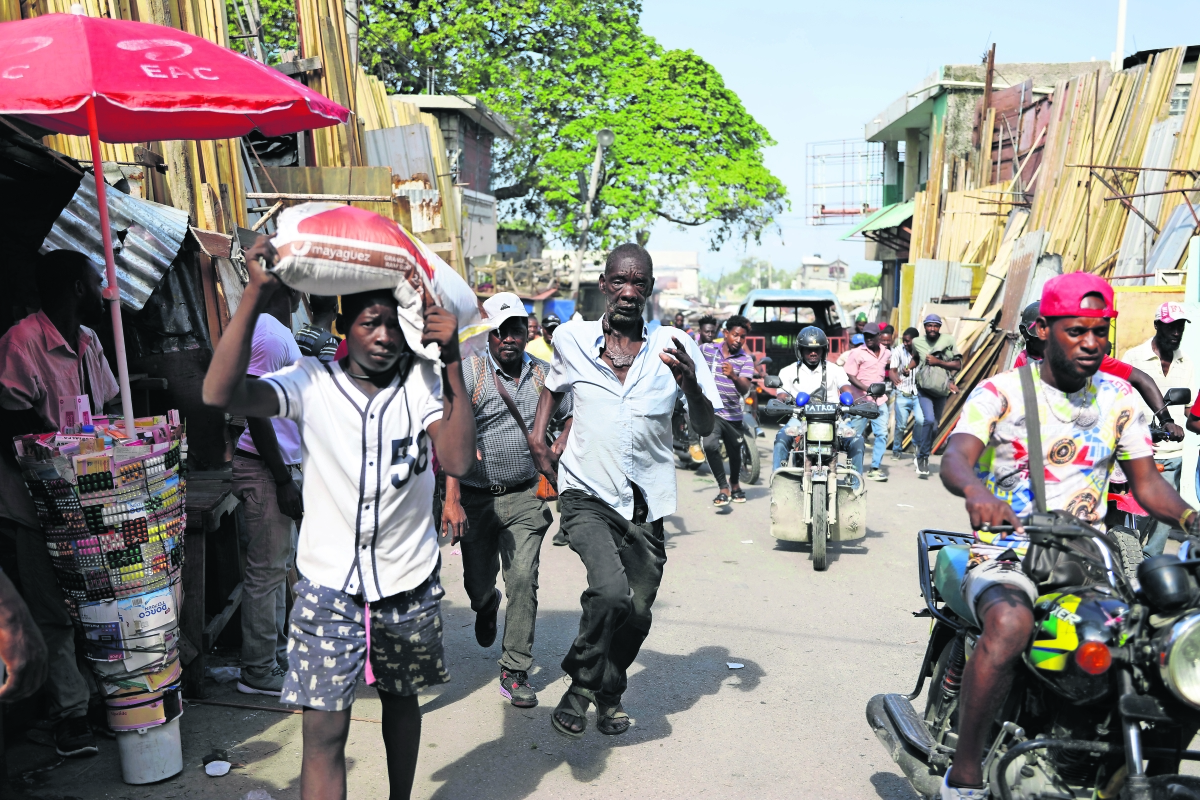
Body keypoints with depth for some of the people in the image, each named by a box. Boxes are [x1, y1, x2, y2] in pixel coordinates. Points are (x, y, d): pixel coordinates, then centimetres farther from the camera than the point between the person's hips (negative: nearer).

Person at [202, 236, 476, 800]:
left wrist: (452, 360, -25)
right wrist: (256, 295, -27)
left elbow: (457, 460, -20)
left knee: (400, 698, 23)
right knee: (324, 732, -2)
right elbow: (221, 394, -24)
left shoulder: (424, 383, -5)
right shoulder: (311, 383, -8)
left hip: (409, 583, 2)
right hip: (329, 584, -2)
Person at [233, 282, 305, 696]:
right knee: (267, 569, -2)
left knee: (278, 564, 17)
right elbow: (255, 411, -22)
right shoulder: (269, 334, -16)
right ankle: (259, 671, 8)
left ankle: (278, 651, 29)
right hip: (265, 467, -11)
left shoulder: (281, 332, 16)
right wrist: (284, 481, -22)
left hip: (280, 464, 11)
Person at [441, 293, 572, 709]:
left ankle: (515, 672, 8)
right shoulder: (469, 371, -8)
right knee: (478, 586, 9)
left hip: (525, 497, 1)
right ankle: (487, 606, 47)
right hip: (476, 497, -1)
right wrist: (452, 499, -23)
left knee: (523, 581, -6)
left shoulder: (544, 374, 3)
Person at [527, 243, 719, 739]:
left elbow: (705, 430, -3)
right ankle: (580, 686, 3)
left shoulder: (673, 347, -3)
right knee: (611, 592, -24)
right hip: (588, 496, -2)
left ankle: (609, 692, 39)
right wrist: (538, 433, 10)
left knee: (637, 614, 9)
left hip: (645, 504, 2)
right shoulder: (571, 339, -1)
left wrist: (691, 384, -22)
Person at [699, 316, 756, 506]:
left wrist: (734, 376, -38)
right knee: (710, 445, -25)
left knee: (735, 454, 14)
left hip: (733, 414, 1)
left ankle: (735, 484, 43)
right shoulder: (706, 349, -2)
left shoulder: (746, 359, -6)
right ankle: (723, 488, -12)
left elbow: (745, 389, -20)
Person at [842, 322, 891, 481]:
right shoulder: (857, 353, -6)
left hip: (880, 400, 4)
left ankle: (875, 468, -1)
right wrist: (867, 389, -23)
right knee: (857, 435, 4)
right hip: (860, 400, -4)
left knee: (882, 433, -5)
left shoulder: (886, 353, 9)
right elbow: (851, 376, -11)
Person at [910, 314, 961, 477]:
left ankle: (923, 454, 31)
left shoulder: (948, 340, -5)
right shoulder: (917, 342, 3)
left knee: (934, 426, 10)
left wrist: (937, 362, -17)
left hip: (941, 390, 1)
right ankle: (923, 457, -10)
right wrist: (908, 367, 5)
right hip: (924, 389, -1)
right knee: (929, 420, -22)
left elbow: (958, 364, -6)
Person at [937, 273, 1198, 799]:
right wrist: (975, 490, -43)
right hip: (1007, 554, -5)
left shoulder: (1118, 398, 12)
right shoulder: (1001, 391, -3)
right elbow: (954, 458, -19)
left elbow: (1147, 483, 11)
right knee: (1010, 625, -36)